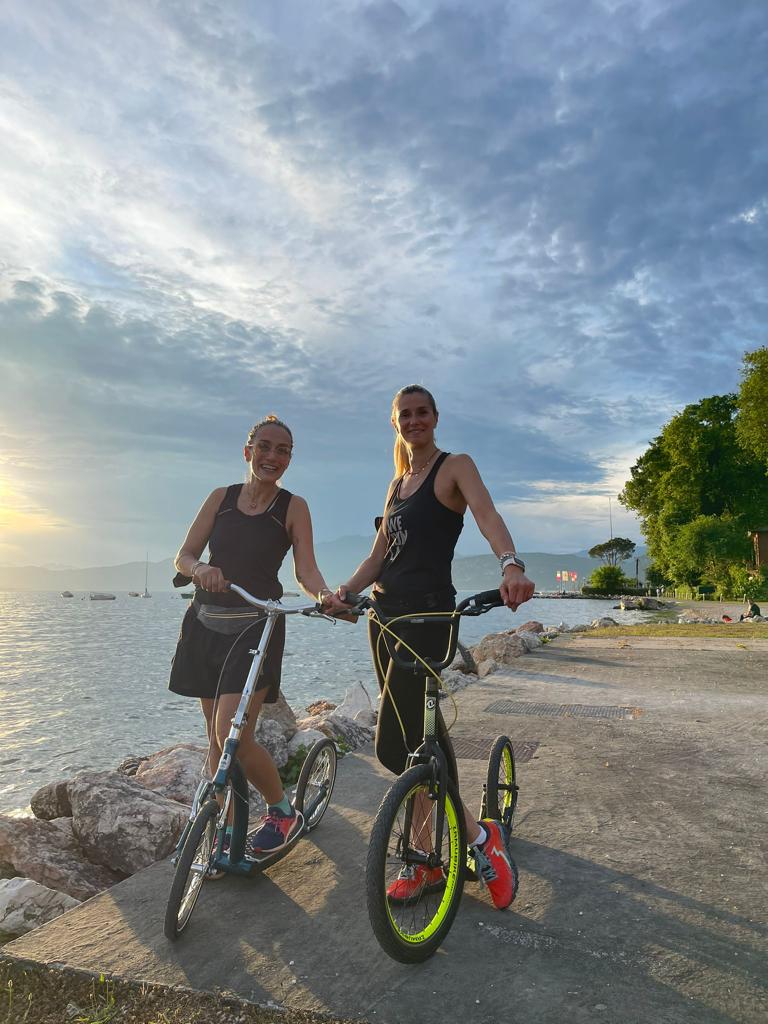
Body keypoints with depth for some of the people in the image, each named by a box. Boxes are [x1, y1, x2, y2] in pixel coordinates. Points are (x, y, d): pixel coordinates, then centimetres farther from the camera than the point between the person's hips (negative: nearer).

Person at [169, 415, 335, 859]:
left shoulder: (293, 506, -1)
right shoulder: (221, 497, 6)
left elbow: (306, 568, -9)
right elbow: (184, 555, 1)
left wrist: (325, 595, -30)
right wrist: (200, 568, -22)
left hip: (256, 627, -4)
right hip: (208, 623, 4)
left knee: (233, 737, -14)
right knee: (217, 738, 10)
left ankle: (284, 812, 11)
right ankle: (226, 834, 25)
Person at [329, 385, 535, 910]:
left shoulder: (455, 467, -2)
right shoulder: (397, 483, 19)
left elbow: (487, 515, -21)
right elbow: (379, 553, 15)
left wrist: (511, 564, -42)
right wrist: (345, 590, -3)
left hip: (428, 614, -7)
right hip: (386, 613, 7)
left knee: (393, 745, -11)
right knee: (423, 735, 12)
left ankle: (480, 834, 7)